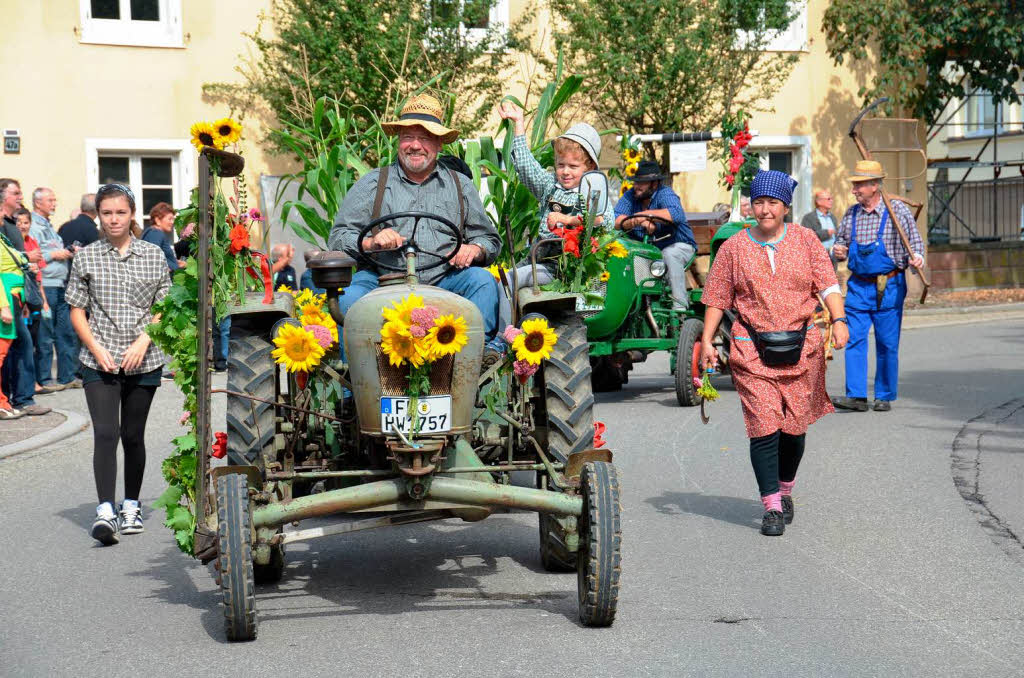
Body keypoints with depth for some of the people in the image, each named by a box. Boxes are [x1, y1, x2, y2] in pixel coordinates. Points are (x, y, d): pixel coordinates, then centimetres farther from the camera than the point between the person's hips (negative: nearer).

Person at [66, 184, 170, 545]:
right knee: (105, 434, -14)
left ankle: (131, 506, 23)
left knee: (133, 435, 8)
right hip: (99, 363, -1)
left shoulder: (153, 255, 5)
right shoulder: (86, 257, 4)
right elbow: (77, 312, 6)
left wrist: (143, 342, -8)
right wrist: (97, 349, -8)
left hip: (143, 362, 1)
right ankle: (105, 512, -20)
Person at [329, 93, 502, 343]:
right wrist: (370, 243, -13)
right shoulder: (372, 183, 14)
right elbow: (338, 237, 9)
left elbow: (490, 240, 20)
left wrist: (475, 250, -4)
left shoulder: (460, 185, 20)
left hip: (443, 280, 2)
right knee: (349, 296, -32)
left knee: (482, 280, -25)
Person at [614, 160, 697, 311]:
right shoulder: (630, 196, 2)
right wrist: (639, 222, -31)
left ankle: (680, 305, -32)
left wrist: (647, 214, -35)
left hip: (679, 245, -5)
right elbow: (616, 220, -13)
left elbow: (677, 215, -35)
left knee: (670, 253, -37)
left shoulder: (665, 193, -13)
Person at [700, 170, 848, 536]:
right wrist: (706, 341, 0)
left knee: (795, 425, 7)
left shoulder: (806, 241, 6)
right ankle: (771, 506, -5)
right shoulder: (734, 248, 5)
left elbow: (827, 284, -1)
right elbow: (717, 298, 8)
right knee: (764, 426, -10)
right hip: (752, 350, -1)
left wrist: (838, 320, -17)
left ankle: (785, 491, 31)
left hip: (801, 347, 1)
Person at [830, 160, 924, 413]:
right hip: (858, 286, 3)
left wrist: (916, 257, -21)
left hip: (889, 287, -3)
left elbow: (914, 241, -1)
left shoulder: (897, 210, -4)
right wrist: (838, 251, -4)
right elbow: (841, 242, 18)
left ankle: (884, 396, 13)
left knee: (887, 344, 3)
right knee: (854, 339, -6)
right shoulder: (851, 214, 8)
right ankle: (856, 395, -6)